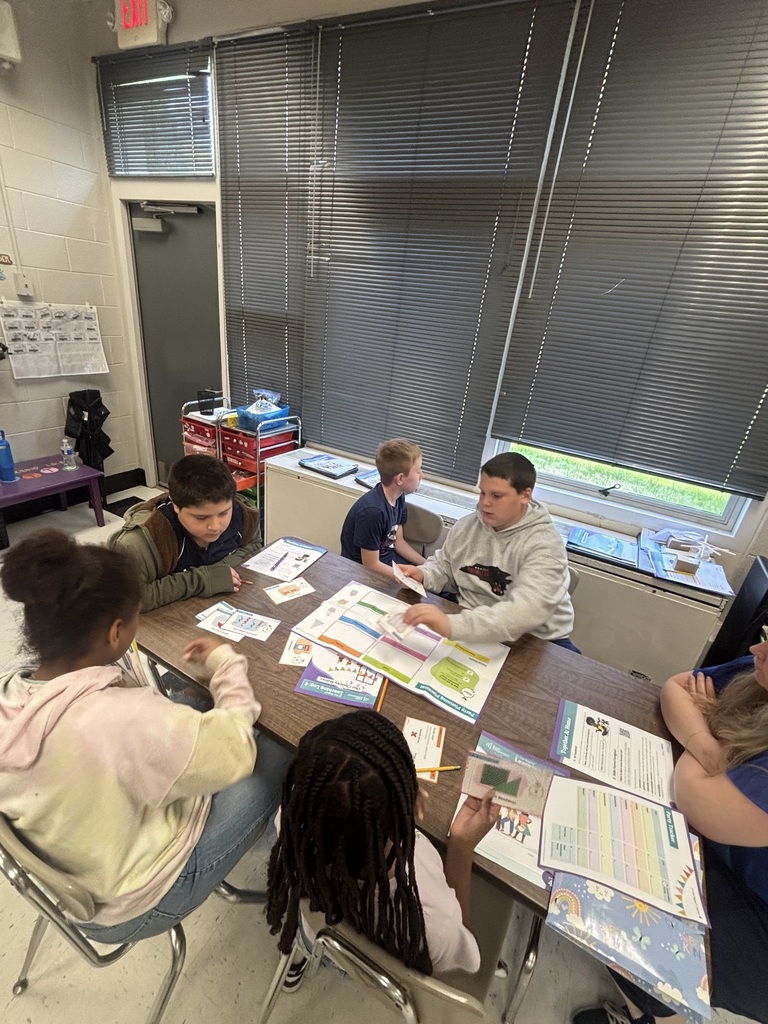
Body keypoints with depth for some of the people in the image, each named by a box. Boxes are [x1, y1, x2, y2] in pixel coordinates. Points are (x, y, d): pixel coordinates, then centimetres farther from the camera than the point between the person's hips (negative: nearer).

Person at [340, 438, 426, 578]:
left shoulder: (398, 496, -7)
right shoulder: (373, 510, -31)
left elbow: (398, 540, 5)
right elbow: (371, 565, -23)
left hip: (389, 558, 7)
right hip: (363, 569, -7)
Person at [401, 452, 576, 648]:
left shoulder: (544, 546, -20)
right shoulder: (467, 525, 0)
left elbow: (526, 611, -35)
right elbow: (443, 567, 14)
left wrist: (452, 625, -47)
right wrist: (422, 575, -10)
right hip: (470, 622, 5)